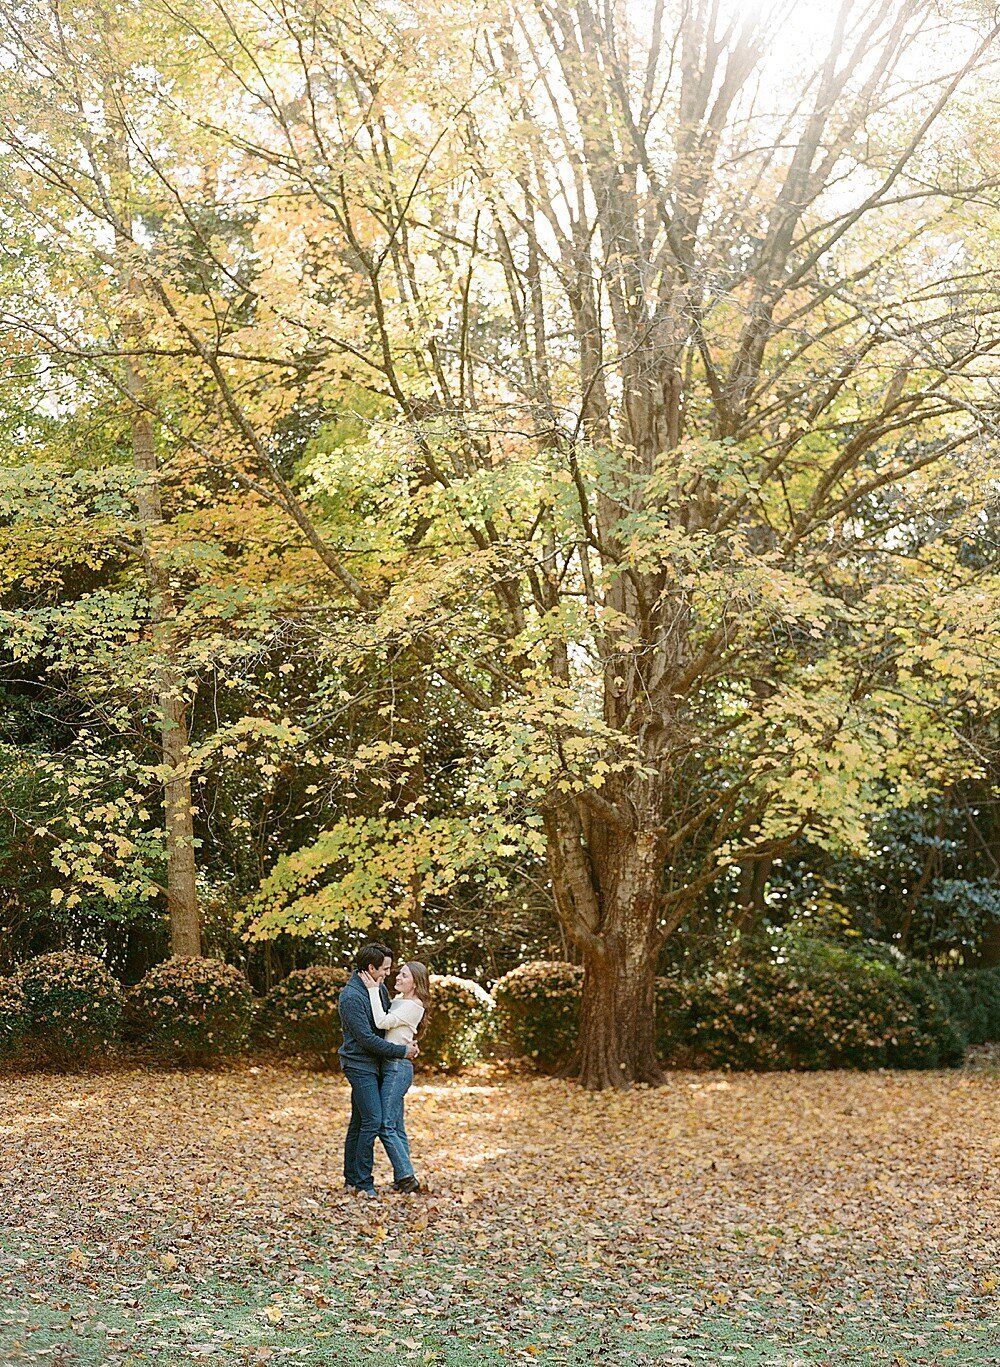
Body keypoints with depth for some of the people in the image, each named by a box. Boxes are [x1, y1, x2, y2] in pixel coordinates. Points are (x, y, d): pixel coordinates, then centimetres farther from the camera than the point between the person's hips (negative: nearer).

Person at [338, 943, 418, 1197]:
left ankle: (351, 1180, 17)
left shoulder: (379, 988, 7)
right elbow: (366, 1038, -21)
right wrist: (402, 1051, -16)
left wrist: (408, 1042, 3)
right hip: (359, 1064, -9)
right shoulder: (351, 997, -20)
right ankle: (363, 1183, -7)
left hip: (374, 1064, 9)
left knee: (358, 1122, 11)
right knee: (372, 1121, -12)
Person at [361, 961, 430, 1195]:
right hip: (390, 1066, 9)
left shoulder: (413, 1006, -12)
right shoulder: (397, 1000, 16)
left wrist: (373, 989, -18)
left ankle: (407, 1177, -5)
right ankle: (403, 1178, 14)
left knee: (385, 1126, -10)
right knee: (396, 1127, 10)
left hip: (398, 1067, -9)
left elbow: (382, 1022, -21)